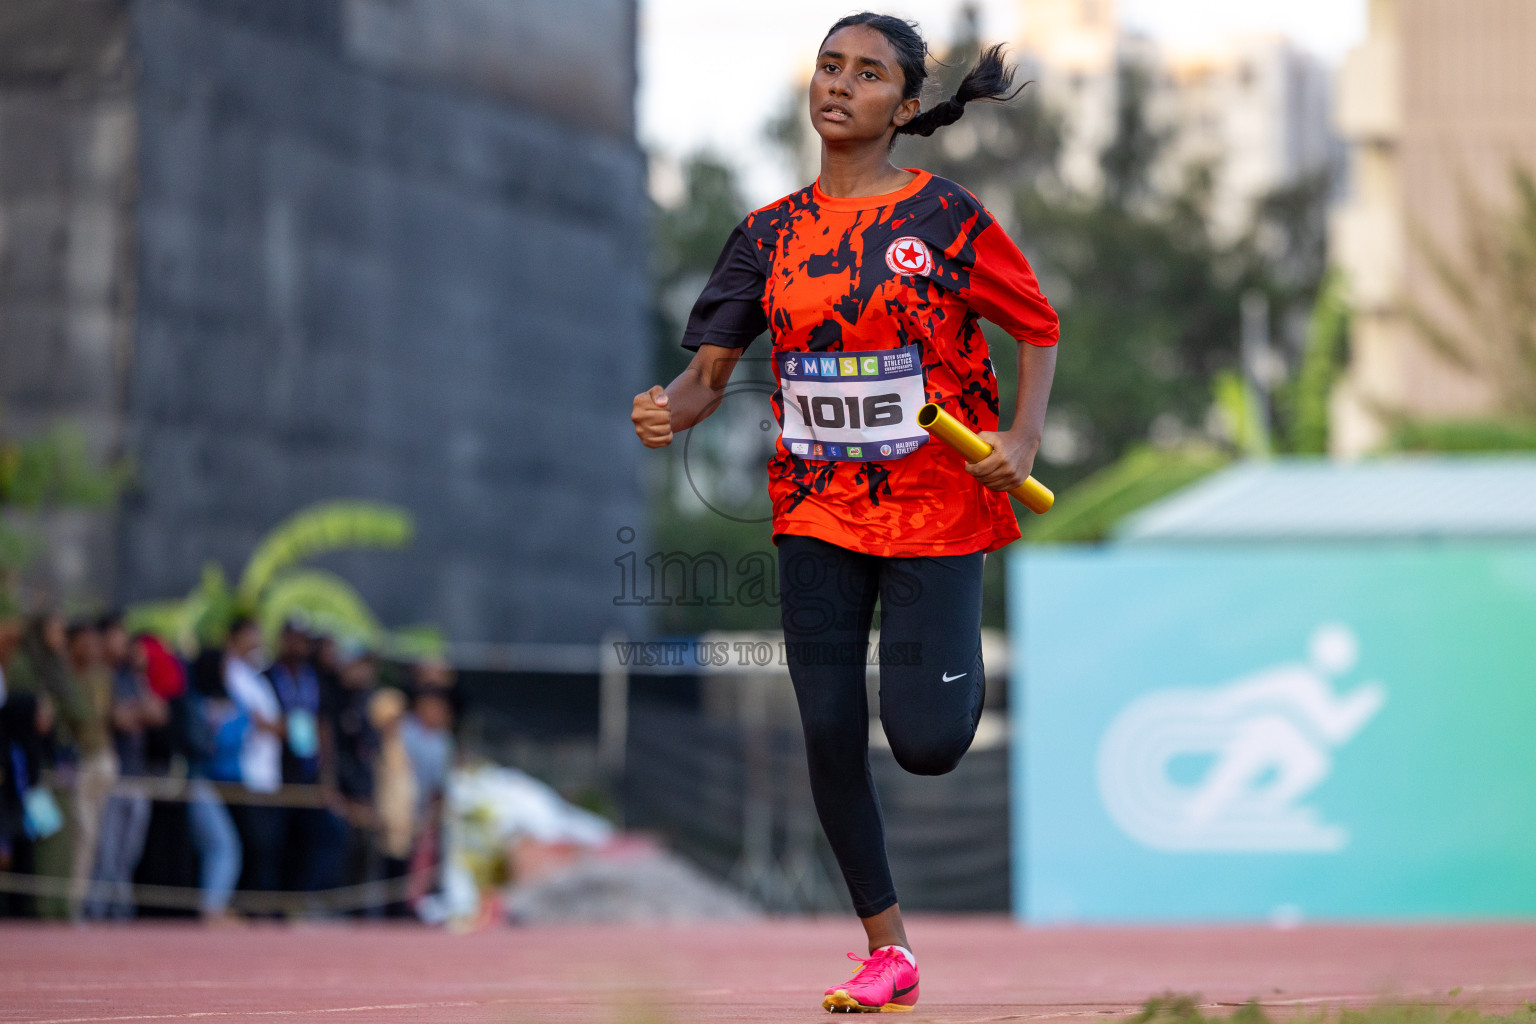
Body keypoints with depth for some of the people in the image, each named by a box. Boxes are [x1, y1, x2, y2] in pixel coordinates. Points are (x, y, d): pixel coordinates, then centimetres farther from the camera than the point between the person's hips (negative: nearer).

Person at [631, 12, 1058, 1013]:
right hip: (818, 509, 3)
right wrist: (669, 409, -20)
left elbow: (1041, 329, 3)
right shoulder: (771, 233, 3)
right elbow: (712, 367, 3)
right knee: (831, 733, -1)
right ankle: (888, 951, 12)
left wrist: (1024, 439, -12)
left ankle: (963, 655, 28)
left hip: (938, 507, -3)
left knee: (926, 742, -10)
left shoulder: (949, 217, -6)